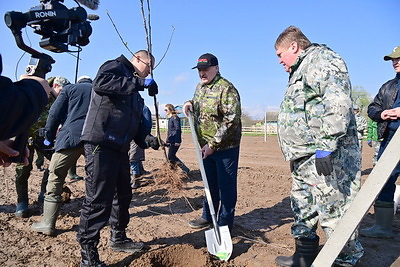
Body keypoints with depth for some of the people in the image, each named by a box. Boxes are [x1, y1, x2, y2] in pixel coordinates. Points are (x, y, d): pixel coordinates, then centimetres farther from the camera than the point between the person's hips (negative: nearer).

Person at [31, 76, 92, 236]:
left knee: (55, 178, 3)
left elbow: (55, 113, 7)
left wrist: (49, 136, 14)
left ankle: (48, 223, 1)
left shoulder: (70, 89, 16)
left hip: (71, 138, -3)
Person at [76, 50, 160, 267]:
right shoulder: (116, 66, -1)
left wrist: (145, 138, 2)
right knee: (98, 199, -7)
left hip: (120, 148, 10)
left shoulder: (134, 92, 25)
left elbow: (135, 123, 22)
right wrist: (139, 83, -19)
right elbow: (100, 83, -24)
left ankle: (118, 238, 36)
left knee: (123, 194, 18)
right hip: (101, 144, -10)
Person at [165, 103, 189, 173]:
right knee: (171, 157, 9)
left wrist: (177, 141, -22)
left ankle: (185, 169, -3)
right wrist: (167, 141, 23)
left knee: (171, 157, -9)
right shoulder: (170, 118, 17)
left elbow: (178, 129, -17)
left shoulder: (175, 118, -11)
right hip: (171, 141, 9)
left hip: (175, 141, -9)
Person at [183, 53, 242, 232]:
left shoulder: (226, 88, -17)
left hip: (225, 146, -8)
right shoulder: (200, 86, 11)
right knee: (210, 183, 19)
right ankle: (208, 217, 35)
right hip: (206, 146, 8)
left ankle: (224, 224, 16)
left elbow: (232, 120, -23)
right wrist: (190, 104, 4)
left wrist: (213, 144, -24)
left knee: (226, 185, 3)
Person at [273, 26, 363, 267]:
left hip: (324, 157, -11)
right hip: (306, 158, 11)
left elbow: (337, 103, -23)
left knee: (333, 210, -4)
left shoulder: (321, 59, -8)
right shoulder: (302, 70, 25)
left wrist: (326, 146, -28)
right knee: (303, 209, 17)